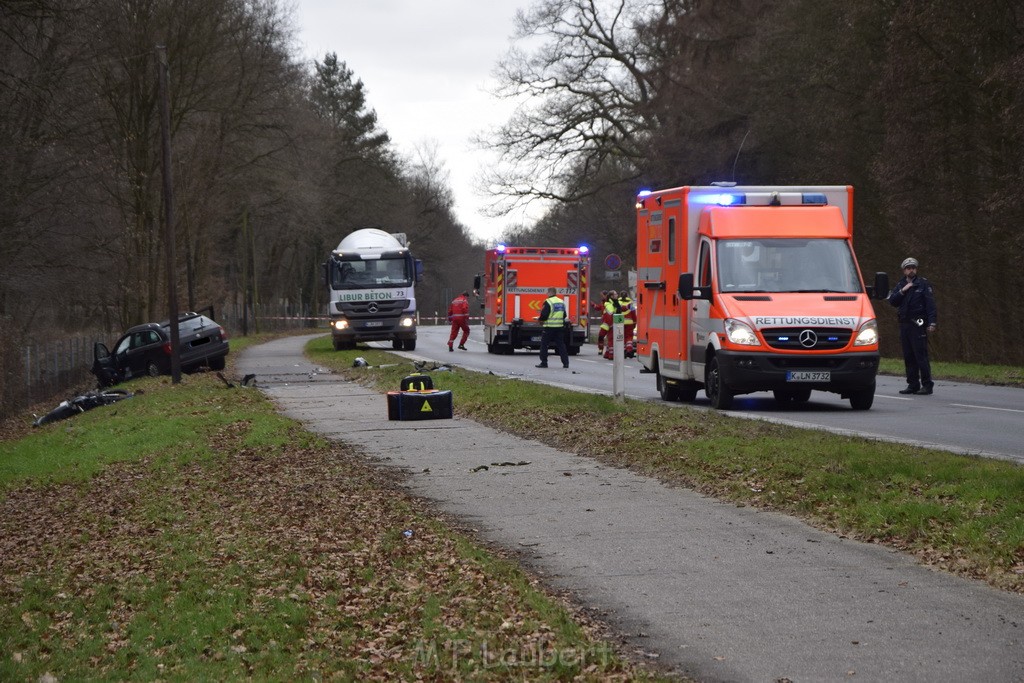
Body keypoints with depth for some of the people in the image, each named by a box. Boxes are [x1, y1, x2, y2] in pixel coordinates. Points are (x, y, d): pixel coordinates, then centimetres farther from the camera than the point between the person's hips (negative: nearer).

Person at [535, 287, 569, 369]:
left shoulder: (548, 302, -12)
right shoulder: (561, 302, 11)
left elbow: (544, 315, -15)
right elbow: (564, 315, 17)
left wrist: (540, 320, 4)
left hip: (549, 327, -6)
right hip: (560, 327, 6)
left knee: (544, 344, 4)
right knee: (560, 344, 8)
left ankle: (543, 362, 3)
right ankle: (565, 362, 3)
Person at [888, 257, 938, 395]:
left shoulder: (923, 284, 0)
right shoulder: (900, 285, 16)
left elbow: (931, 304, -6)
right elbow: (892, 300, 4)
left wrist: (932, 322, -16)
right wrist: (902, 291, -10)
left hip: (918, 325, -6)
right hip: (904, 325, 6)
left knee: (921, 355, -10)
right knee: (908, 357, 6)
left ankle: (927, 385, -8)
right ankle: (913, 385, 11)